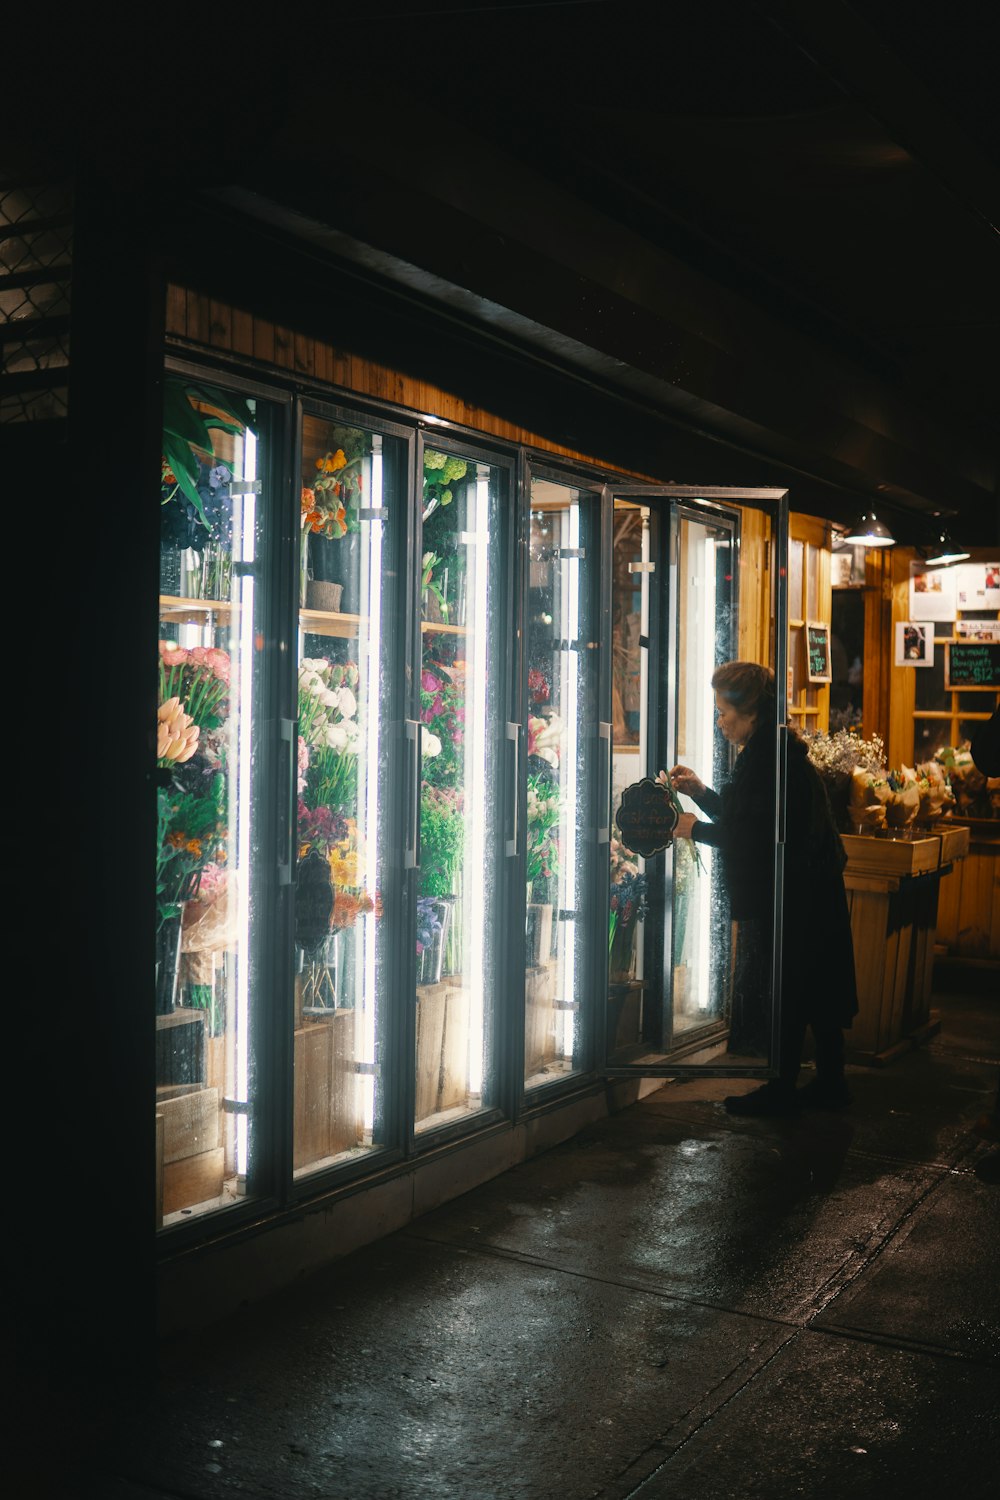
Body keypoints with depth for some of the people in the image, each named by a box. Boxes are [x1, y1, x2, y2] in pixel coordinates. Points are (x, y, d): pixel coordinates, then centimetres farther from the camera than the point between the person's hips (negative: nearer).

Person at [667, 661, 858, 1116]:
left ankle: (781, 1088, 8)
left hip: (785, 898, -11)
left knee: (780, 992, -1)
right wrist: (700, 792, 15)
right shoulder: (776, 750, 14)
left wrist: (696, 829, -10)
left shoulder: (766, 757, -19)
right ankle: (830, 1082, 24)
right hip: (813, 891, 11)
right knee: (814, 989, 15)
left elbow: (752, 835, -21)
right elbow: (747, 820, 20)